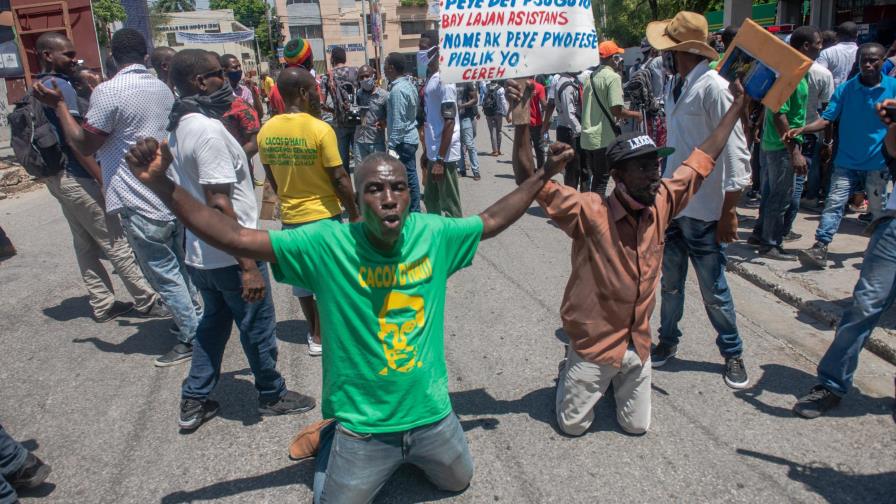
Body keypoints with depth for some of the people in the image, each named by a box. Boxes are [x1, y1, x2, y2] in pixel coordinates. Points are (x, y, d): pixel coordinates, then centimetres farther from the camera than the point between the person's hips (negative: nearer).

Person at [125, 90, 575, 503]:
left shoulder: (434, 234, -12)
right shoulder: (326, 244, -21)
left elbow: (491, 221, 4)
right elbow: (235, 239, -22)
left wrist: (544, 174, 5)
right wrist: (163, 186, -30)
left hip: (432, 414, 3)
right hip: (363, 427, -3)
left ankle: (411, 452, 54)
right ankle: (330, 441, 45)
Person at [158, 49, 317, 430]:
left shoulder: (180, 128, 7)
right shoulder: (209, 131, -22)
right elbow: (219, 204, -27)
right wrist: (248, 266, -27)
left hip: (201, 254, 9)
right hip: (229, 257, -9)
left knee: (214, 322, 23)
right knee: (258, 328, 9)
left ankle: (194, 401, 31)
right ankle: (272, 395, 29)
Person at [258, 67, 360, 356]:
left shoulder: (266, 131, -3)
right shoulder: (320, 130, -18)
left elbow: (271, 177, 7)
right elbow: (339, 178, -16)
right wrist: (354, 212, -4)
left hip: (290, 216, 5)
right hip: (325, 214, -4)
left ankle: (315, 330, 29)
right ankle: (320, 335, 21)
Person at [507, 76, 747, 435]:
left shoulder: (661, 203, -9)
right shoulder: (589, 212, -25)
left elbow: (704, 158, 1)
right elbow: (528, 180, -31)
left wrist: (737, 105, 5)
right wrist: (523, 122, -40)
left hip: (638, 343, 5)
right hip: (593, 343, -4)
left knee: (636, 426, 18)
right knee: (573, 426, 11)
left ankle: (615, 380, 45)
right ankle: (571, 374, 40)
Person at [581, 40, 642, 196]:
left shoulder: (590, 77, 12)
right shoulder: (613, 77, -11)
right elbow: (616, 110, -18)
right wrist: (635, 115, -3)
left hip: (587, 137, 8)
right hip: (603, 139, -7)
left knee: (594, 177, 17)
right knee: (601, 180, -1)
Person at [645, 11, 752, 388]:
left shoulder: (713, 87, -16)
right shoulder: (676, 84, 7)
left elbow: (735, 152, -17)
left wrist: (729, 212, -17)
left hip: (704, 211, -6)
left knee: (713, 291, 6)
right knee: (670, 282, 16)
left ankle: (733, 353, 26)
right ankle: (668, 340, 34)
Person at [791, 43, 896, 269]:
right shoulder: (845, 89, -2)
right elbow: (827, 118, -7)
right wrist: (801, 130, -23)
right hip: (847, 160, 0)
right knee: (834, 203, -10)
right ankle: (820, 249, -14)